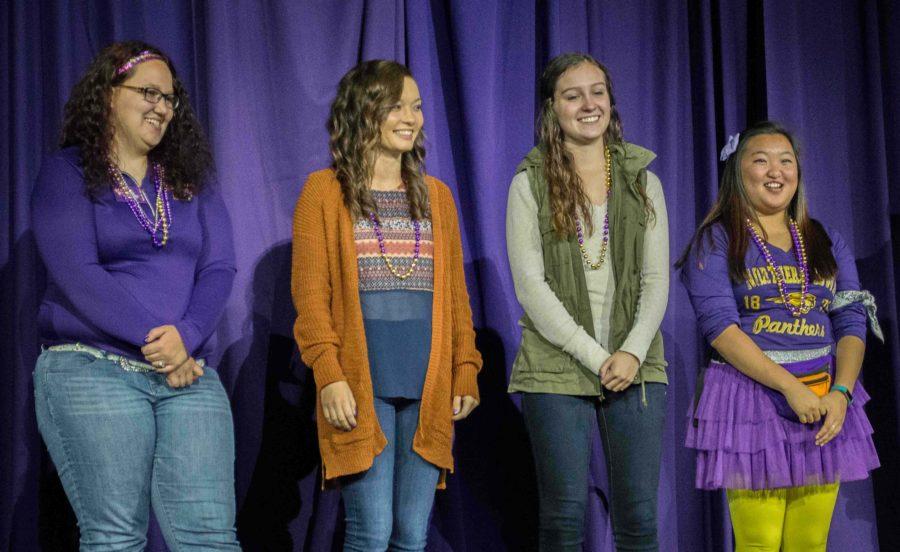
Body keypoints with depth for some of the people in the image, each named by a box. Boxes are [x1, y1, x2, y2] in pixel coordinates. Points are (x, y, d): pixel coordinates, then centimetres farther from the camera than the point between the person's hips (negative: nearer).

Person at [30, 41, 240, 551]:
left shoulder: (191, 179, 17)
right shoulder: (67, 174, 4)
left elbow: (219, 269, 6)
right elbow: (77, 275, -9)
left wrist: (185, 336, -13)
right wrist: (155, 339, -15)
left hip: (190, 372, 4)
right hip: (92, 369, -3)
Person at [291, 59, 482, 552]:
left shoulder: (435, 195, 17)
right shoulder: (325, 191, 4)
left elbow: (456, 293, 16)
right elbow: (310, 294, -2)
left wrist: (466, 370, 7)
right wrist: (328, 374, -12)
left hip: (428, 387, 4)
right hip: (362, 387, -4)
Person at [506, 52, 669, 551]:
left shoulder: (642, 182, 11)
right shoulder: (530, 184, 2)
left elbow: (656, 280, 7)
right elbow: (530, 286, -5)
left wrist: (633, 352, -9)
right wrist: (595, 357, -11)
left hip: (635, 366, 2)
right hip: (556, 369, -2)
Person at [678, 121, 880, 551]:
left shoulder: (827, 242, 15)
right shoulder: (716, 240, 1)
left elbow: (851, 324, 9)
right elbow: (719, 324, -11)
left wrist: (841, 392, -9)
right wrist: (790, 387, -17)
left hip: (824, 400, 4)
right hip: (752, 397, -4)